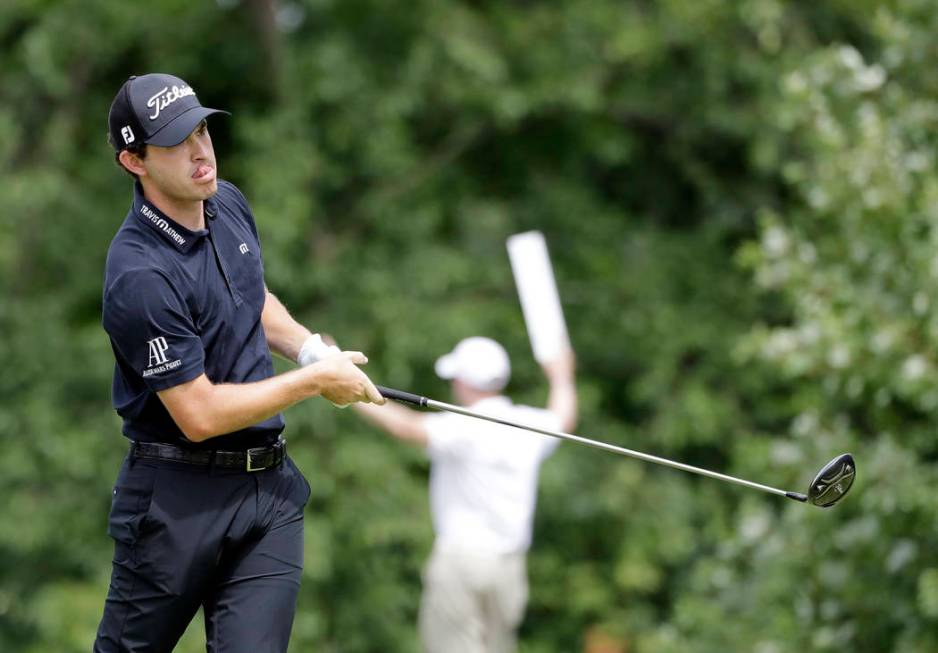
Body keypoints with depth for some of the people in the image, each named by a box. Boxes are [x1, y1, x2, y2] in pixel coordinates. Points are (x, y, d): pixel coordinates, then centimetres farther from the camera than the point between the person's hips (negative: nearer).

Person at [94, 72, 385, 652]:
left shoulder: (229, 204, 4)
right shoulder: (140, 274, -23)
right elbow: (200, 415, -22)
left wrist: (309, 347, 6)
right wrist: (314, 381, -12)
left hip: (270, 485, 6)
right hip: (177, 496, -6)